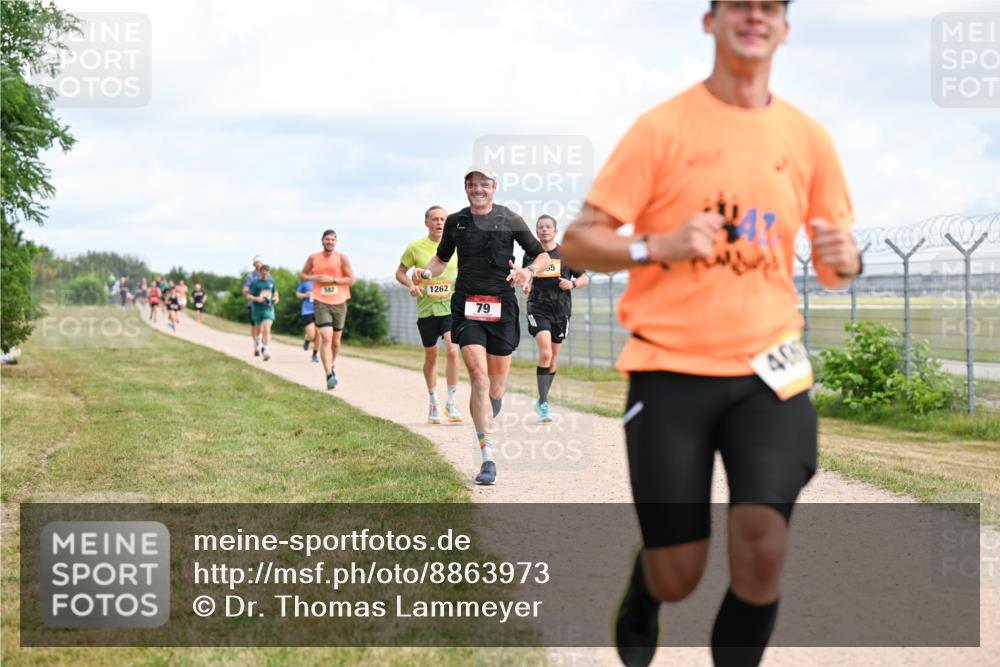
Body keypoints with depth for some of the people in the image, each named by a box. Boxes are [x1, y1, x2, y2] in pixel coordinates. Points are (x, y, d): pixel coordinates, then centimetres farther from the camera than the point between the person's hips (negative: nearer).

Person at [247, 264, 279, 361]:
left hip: (268, 309, 0)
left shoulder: (271, 281, 7)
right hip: (257, 310, 0)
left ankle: (265, 350, -25)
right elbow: (248, 295, -6)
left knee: (267, 328, -18)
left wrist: (276, 297, 3)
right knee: (261, 330, 13)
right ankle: (262, 348, 37)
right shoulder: (255, 283, -4)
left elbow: (275, 291, 24)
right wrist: (257, 299, -23)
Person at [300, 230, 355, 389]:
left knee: (336, 340, 14)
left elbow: (351, 279, -5)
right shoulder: (313, 258, 3)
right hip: (321, 303, -1)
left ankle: (332, 366, 42)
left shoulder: (342, 258, -2)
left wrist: (332, 279, -15)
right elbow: (302, 274, 15)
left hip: (339, 303, 1)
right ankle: (329, 376, -24)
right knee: (326, 338, -17)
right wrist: (314, 278, -5)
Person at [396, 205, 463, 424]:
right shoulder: (416, 247, -1)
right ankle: (433, 403, 28)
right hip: (426, 309, 0)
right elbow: (400, 272, 8)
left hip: (451, 307, 0)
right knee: (431, 356, 10)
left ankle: (451, 402, -6)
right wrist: (411, 286, -10)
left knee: (453, 350, -18)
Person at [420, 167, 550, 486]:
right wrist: (427, 272, 3)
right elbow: (442, 258, 25)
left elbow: (543, 255, 9)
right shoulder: (455, 222, 10)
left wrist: (529, 271, -12)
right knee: (479, 376, -15)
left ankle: (484, 425, 36)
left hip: (502, 306, 0)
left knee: (497, 383, 4)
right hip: (466, 306, 0)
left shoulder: (510, 220, 5)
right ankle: (488, 459, -19)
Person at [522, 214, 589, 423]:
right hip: (538, 309, -2)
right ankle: (543, 403, -17)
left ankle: (541, 402, 24)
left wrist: (572, 283, -10)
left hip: (561, 309, 2)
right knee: (545, 353, -20)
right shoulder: (531, 254, 7)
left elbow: (585, 278, 10)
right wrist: (525, 286, -3)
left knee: (553, 357, 9)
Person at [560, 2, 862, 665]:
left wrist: (844, 259, -9)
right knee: (676, 578, -1)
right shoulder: (663, 127, -3)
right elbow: (578, 242, -3)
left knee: (763, 547, -15)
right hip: (670, 368, -2)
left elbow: (835, 264, 15)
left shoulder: (808, 137, 8)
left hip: (767, 368, 2)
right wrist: (659, 247, -21)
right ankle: (641, 599, 38)